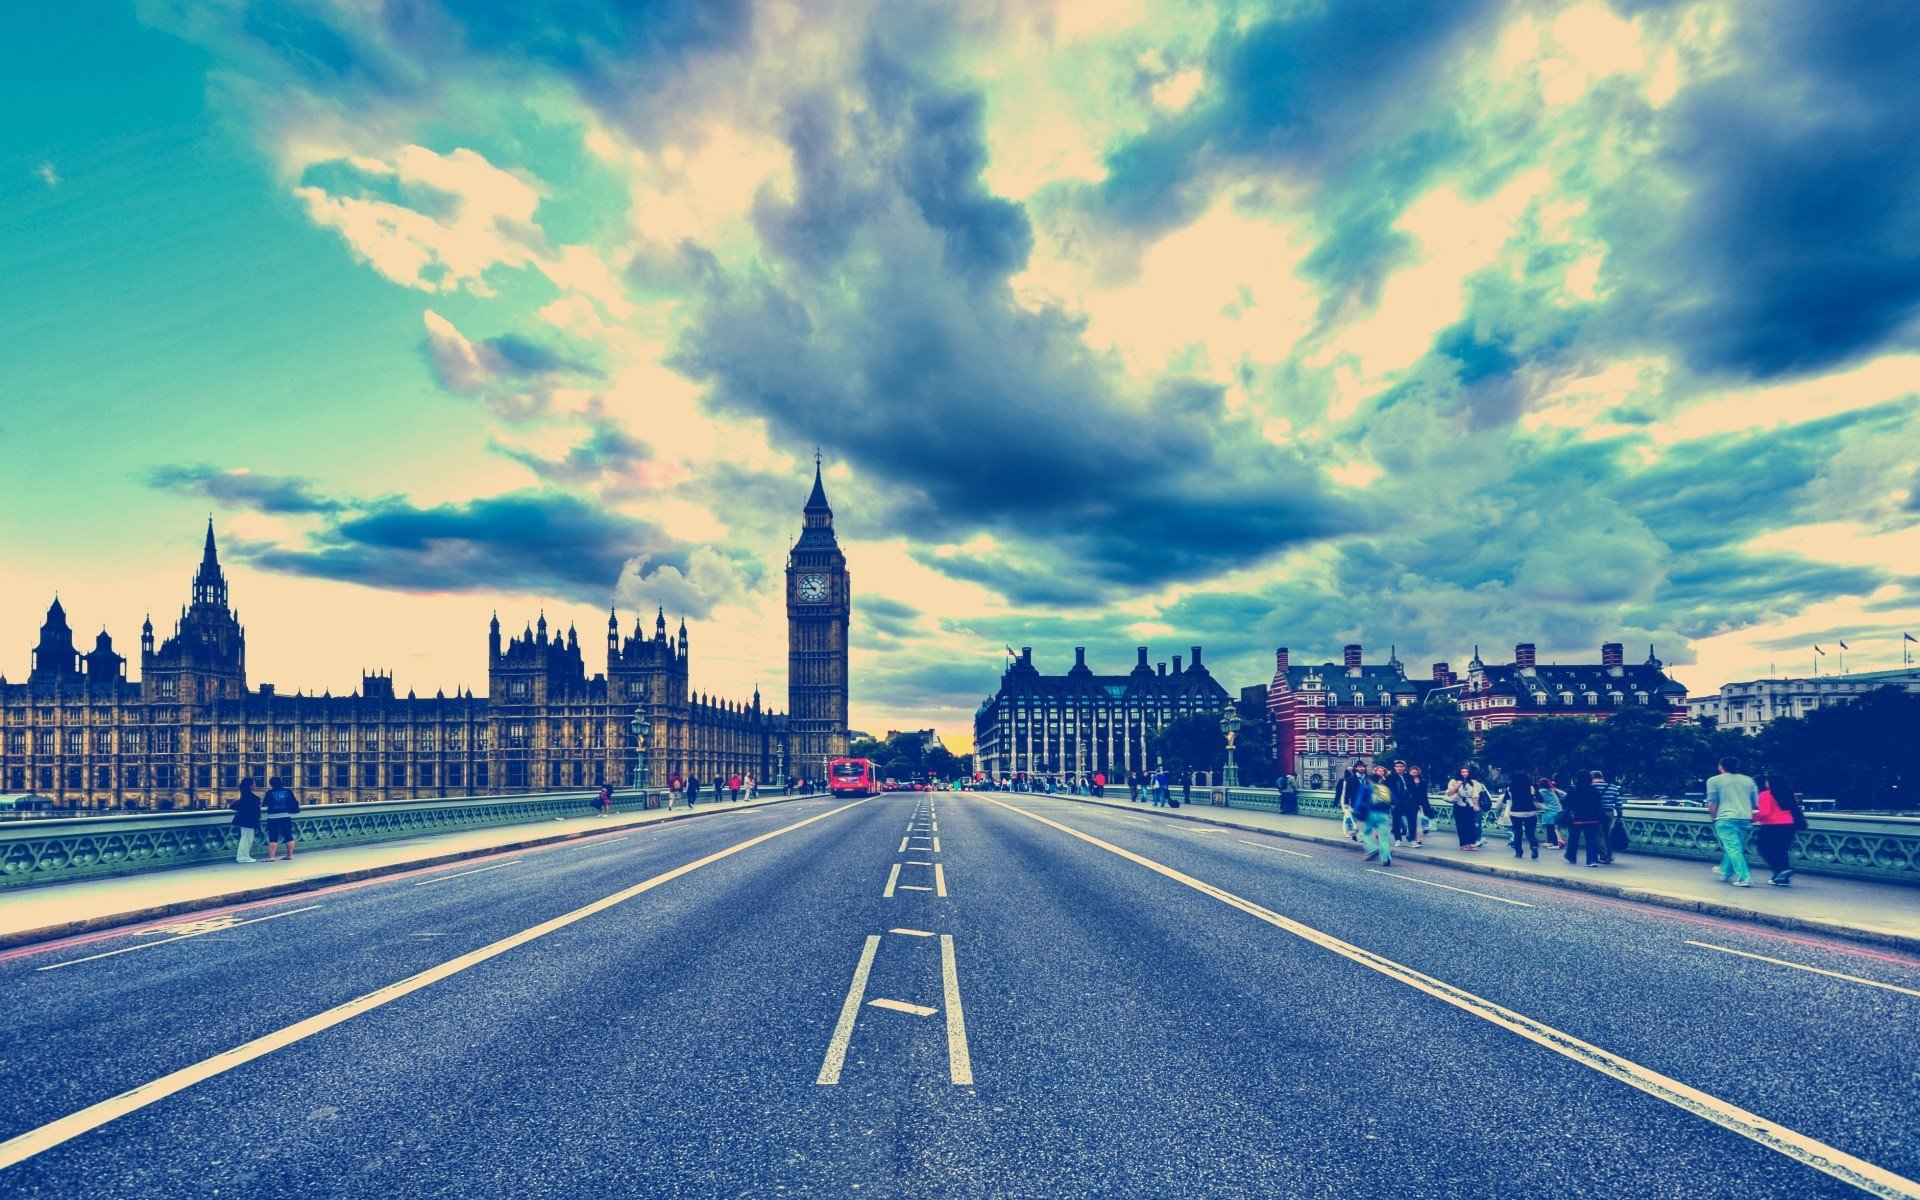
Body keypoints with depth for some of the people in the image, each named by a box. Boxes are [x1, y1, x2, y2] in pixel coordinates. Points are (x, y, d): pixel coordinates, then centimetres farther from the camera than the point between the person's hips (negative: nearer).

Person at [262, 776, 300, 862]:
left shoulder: (270, 792, -4)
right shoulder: (288, 792, 4)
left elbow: (265, 803, 3)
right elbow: (294, 803, 4)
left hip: (273, 818, -3)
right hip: (286, 817, 3)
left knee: (273, 838, -1)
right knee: (288, 836, 9)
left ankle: (271, 857, -6)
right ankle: (289, 855, 13)